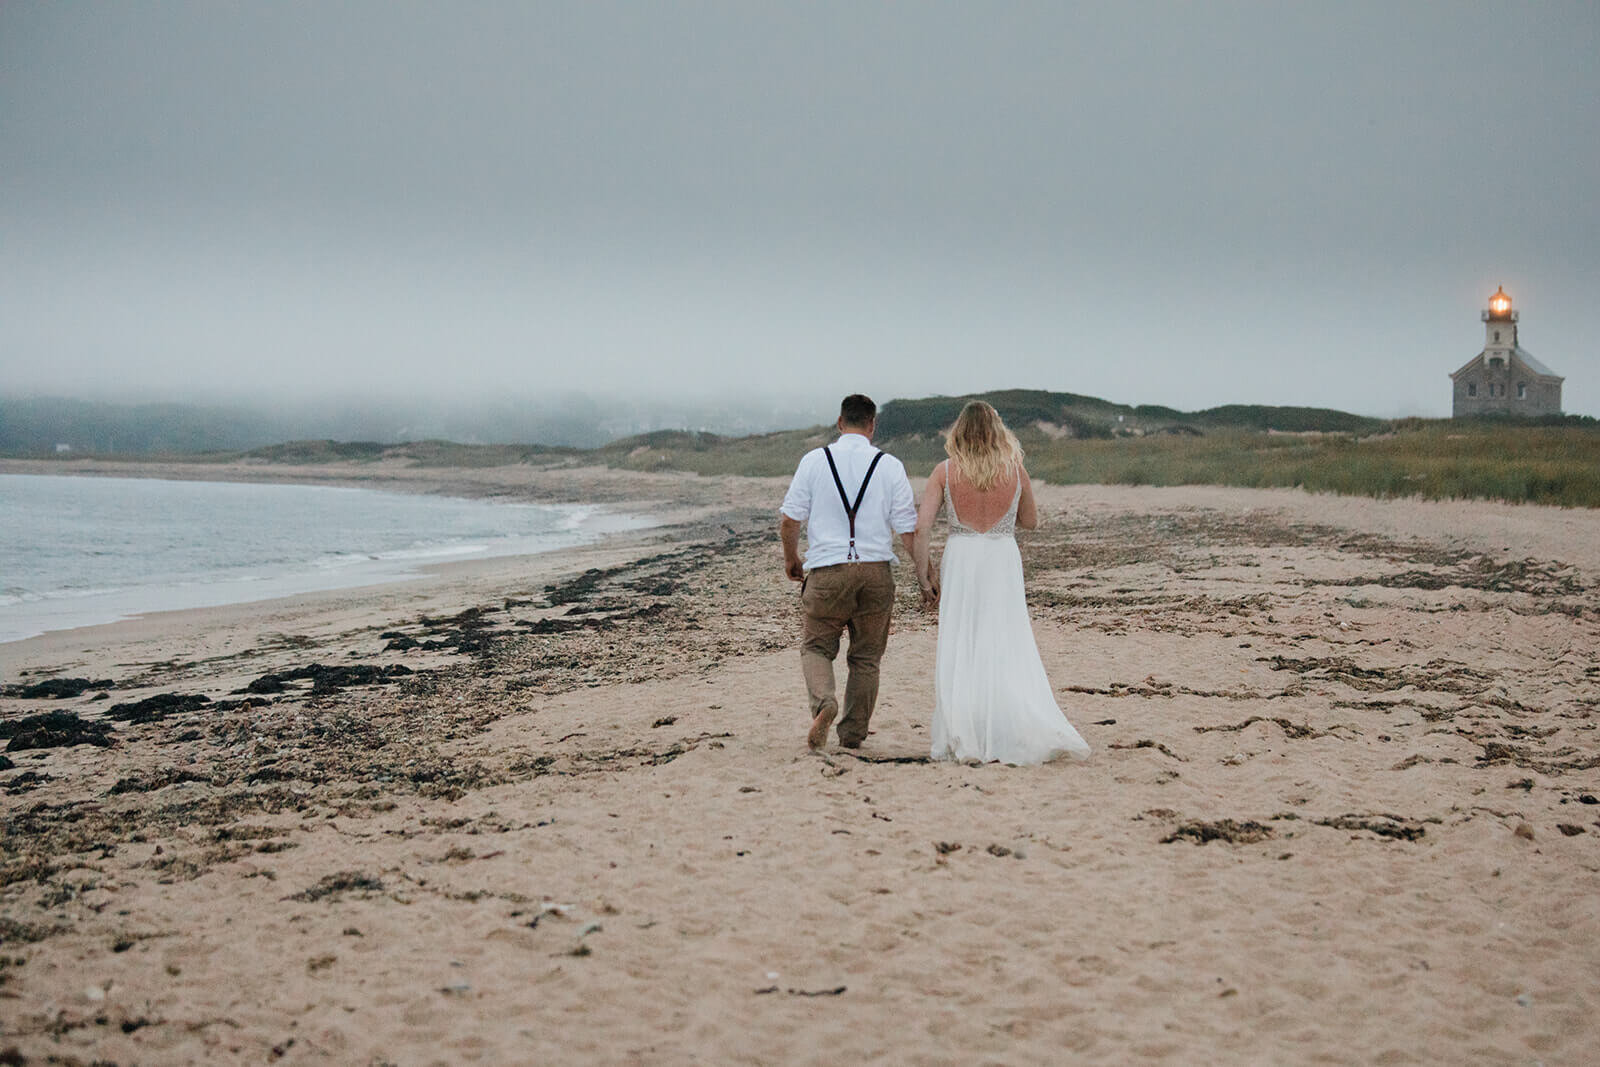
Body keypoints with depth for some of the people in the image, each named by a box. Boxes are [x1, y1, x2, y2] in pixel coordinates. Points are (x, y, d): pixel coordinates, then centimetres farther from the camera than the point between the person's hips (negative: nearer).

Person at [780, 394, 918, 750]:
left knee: (816, 645, 12)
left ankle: (823, 700, -16)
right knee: (866, 655, 14)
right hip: (876, 570, 1)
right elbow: (908, 530, -1)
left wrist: (791, 559, 17)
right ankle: (853, 734, 15)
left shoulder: (814, 460, -1)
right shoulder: (890, 466, 0)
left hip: (827, 571, -1)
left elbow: (789, 520, -1)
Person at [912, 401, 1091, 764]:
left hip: (959, 560, 0)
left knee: (959, 651, 6)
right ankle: (1033, 733, -6)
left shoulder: (945, 472, -1)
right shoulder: (1015, 471, 2)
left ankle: (961, 740, 7)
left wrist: (923, 576, -1)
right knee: (1009, 649, 2)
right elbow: (1030, 521, 15)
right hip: (1003, 560, 0)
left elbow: (920, 528, -6)